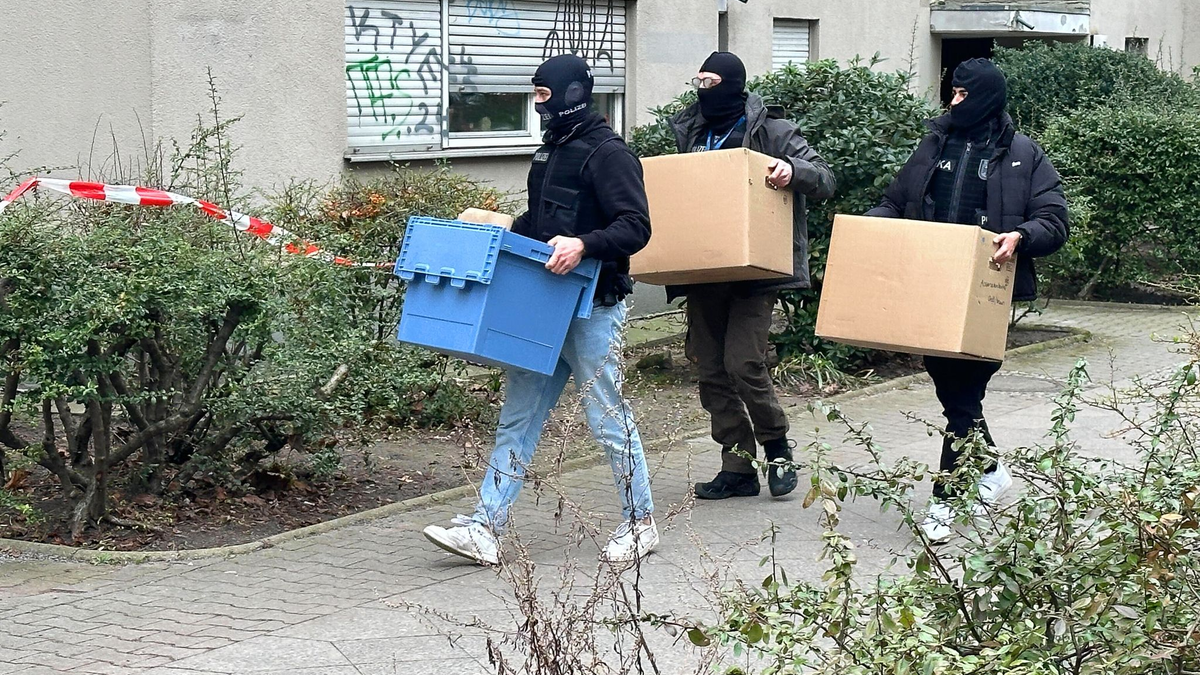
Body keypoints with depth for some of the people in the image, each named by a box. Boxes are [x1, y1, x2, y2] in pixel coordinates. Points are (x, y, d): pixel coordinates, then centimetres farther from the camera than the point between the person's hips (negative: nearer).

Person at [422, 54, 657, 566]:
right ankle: (484, 529, 3)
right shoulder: (551, 151, 17)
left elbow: (635, 227, -20)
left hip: (594, 311, -9)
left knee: (609, 419, 0)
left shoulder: (607, 153, -11)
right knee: (517, 420, 4)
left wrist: (584, 245, -33)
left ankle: (640, 523, 15)